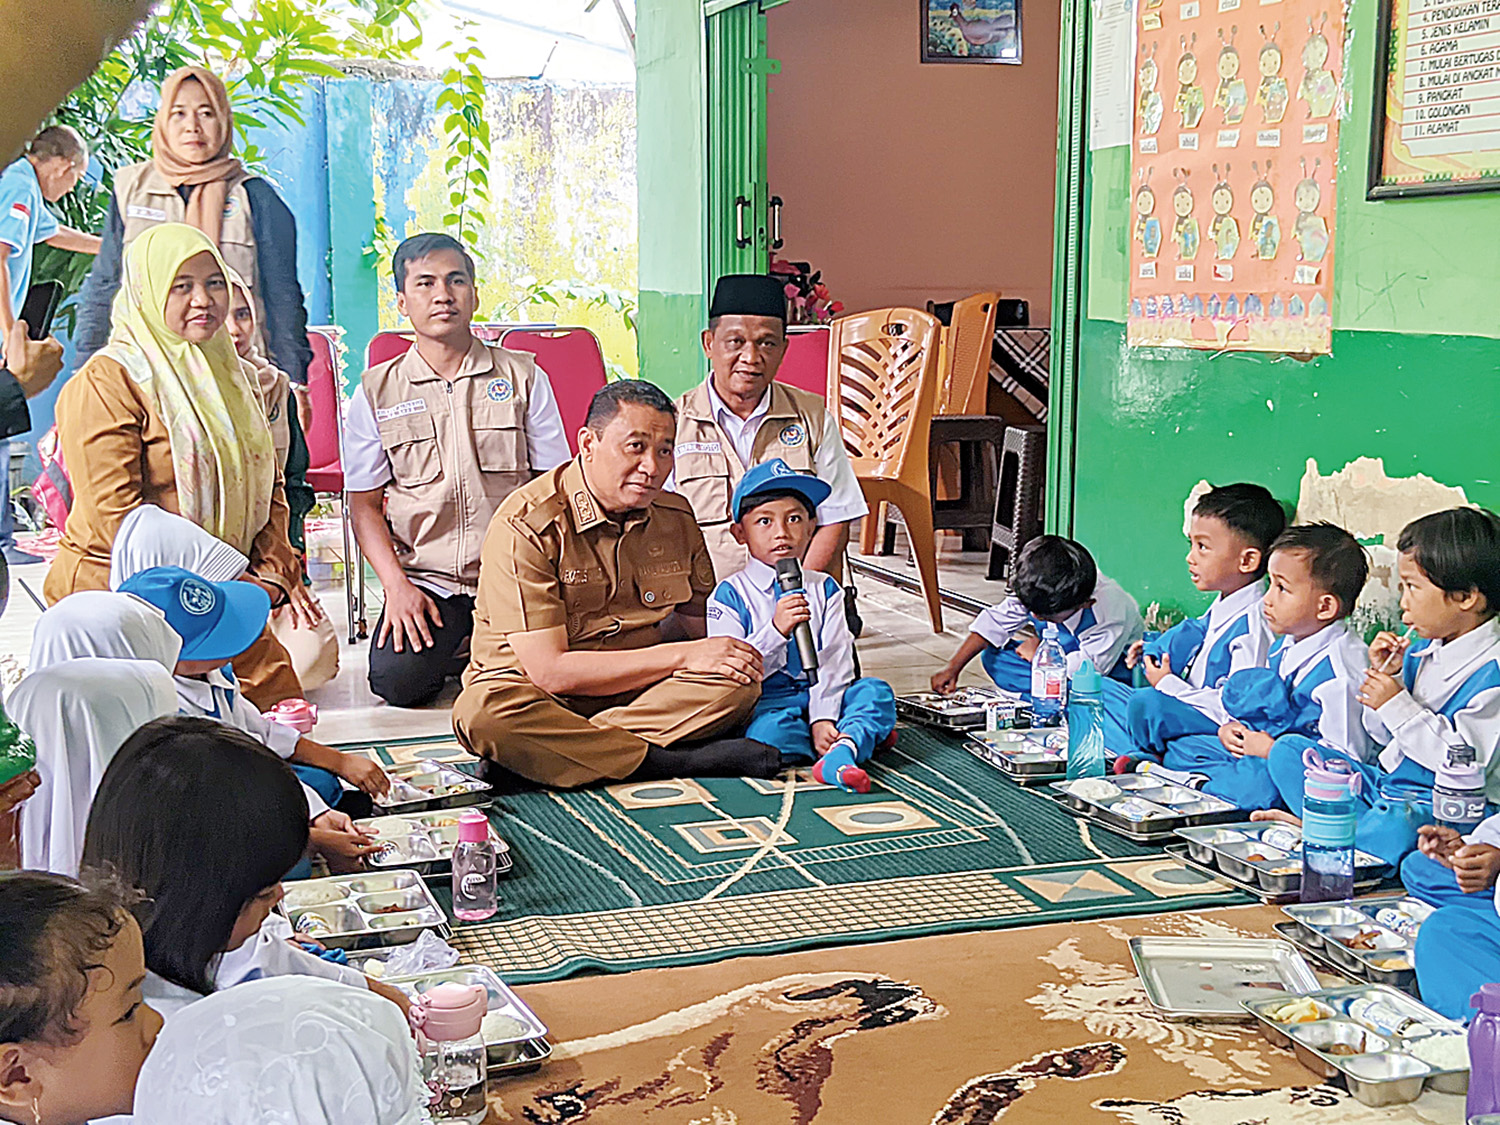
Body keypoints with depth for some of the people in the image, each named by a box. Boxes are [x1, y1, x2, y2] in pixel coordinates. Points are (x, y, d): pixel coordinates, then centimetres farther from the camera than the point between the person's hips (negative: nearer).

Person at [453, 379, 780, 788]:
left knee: (741, 680, -21)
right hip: (530, 693, -4)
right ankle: (676, 761, -29)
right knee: (481, 713, -38)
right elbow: (550, 671, -22)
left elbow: (697, 619, 15)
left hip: (639, 690, 5)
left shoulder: (676, 517, 2)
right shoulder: (524, 527, -18)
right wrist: (682, 657, -22)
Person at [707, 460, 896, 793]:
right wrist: (775, 630, -25)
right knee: (768, 732, -36)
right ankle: (864, 734, -20)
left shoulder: (825, 589, 10)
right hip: (765, 703, -4)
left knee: (875, 690, -21)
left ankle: (840, 752, -45)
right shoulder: (730, 594, -1)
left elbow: (833, 661, 0)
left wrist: (823, 718, -16)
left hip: (817, 697, 4)